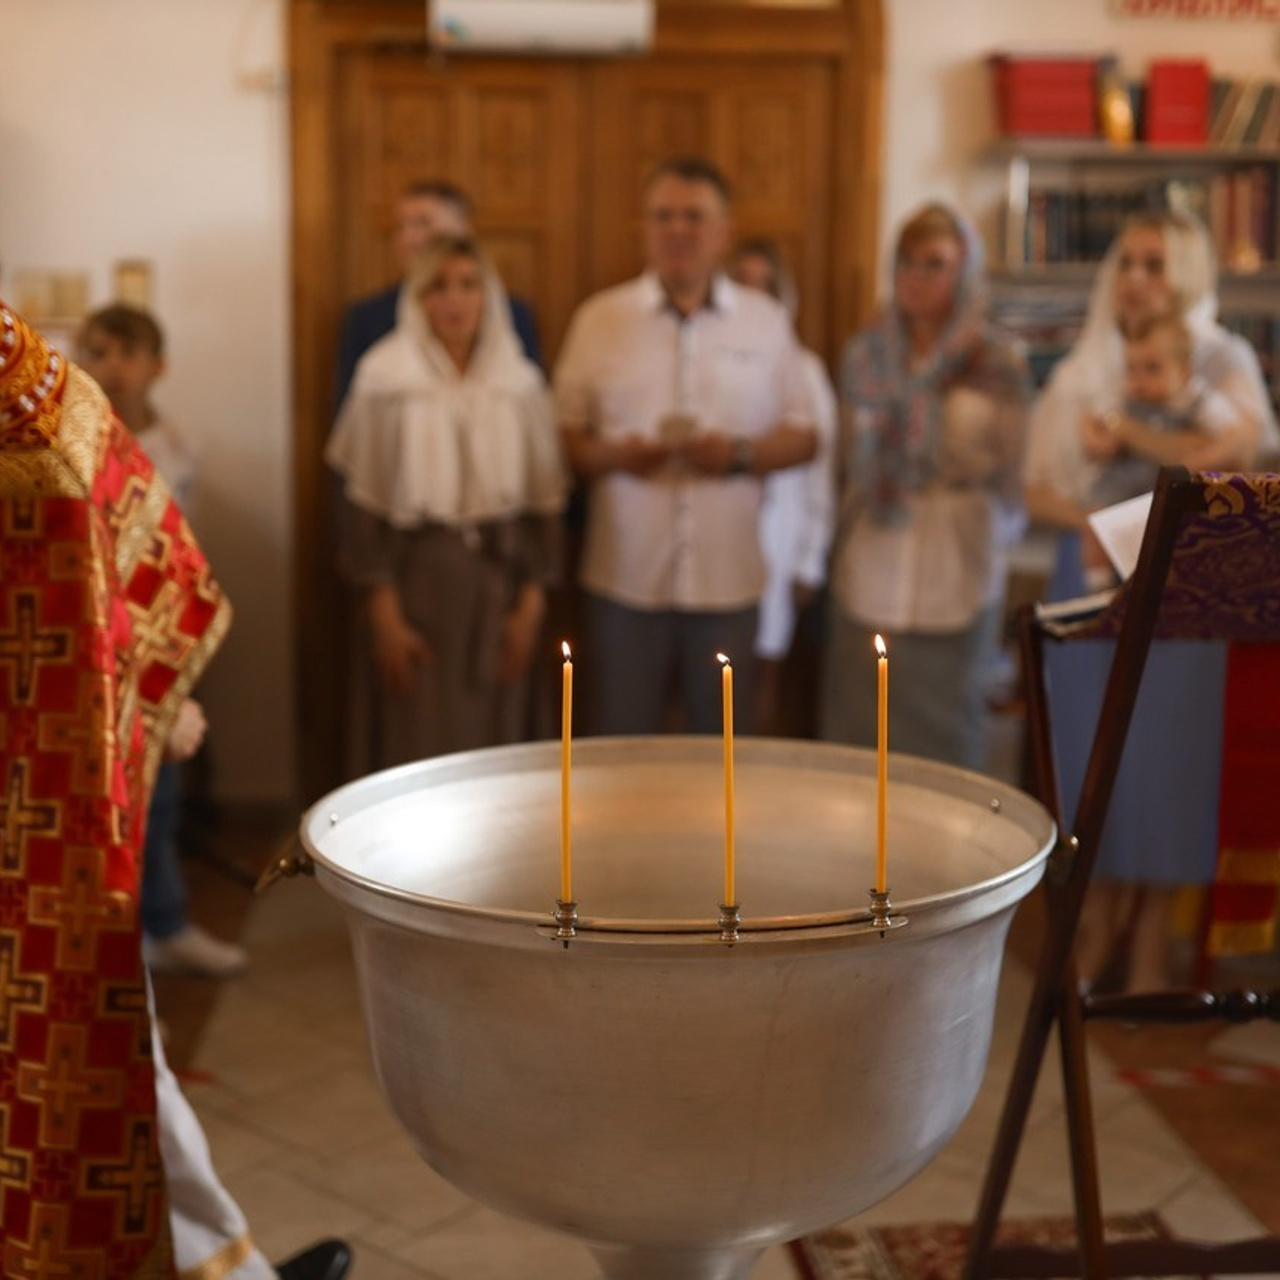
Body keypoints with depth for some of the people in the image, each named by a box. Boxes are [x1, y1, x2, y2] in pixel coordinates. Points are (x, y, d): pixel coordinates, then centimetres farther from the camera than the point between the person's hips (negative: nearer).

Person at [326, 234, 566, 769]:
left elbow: (542, 501, 7)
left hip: (495, 578, 3)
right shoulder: (385, 379, -3)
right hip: (416, 578, -2)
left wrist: (530, 604, 3)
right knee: (415, 752, -2)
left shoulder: (522, 384, 4)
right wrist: (384, 614, -8)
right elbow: (364, 503, -4)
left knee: (489, 742, 7)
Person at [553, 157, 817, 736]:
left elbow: (802, 437, 9)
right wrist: (611, 455, -14)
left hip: (728, 579, 1)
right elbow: (563, 437, 6)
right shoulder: (597, 319, 6)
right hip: (624, 579, 0)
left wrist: (741, 453, -10)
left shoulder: (767, 321, 8)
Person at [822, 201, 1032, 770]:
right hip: (872, 573, 3)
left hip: (954, 573, -3)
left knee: (942, 738, 4)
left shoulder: (998, 363, -2)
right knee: (857, 728, 3)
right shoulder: (867, 354, 9)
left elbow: (1012, 478, 3)